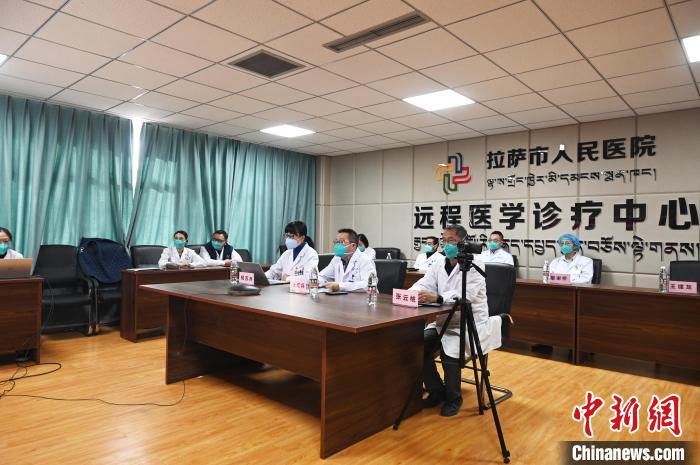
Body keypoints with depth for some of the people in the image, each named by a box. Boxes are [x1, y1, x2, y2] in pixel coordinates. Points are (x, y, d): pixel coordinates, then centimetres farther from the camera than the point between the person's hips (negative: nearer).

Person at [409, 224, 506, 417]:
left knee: (449, 351, -29)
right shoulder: (439, 262, 7)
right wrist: (412, 293, -22)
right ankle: (436, 391, 9)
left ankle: (453, 398, -1)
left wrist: (437, 298, -40)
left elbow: (466, 295, -26)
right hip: (444, 321, 6)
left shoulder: (474, 264, -12)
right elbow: (424, 284, 2)